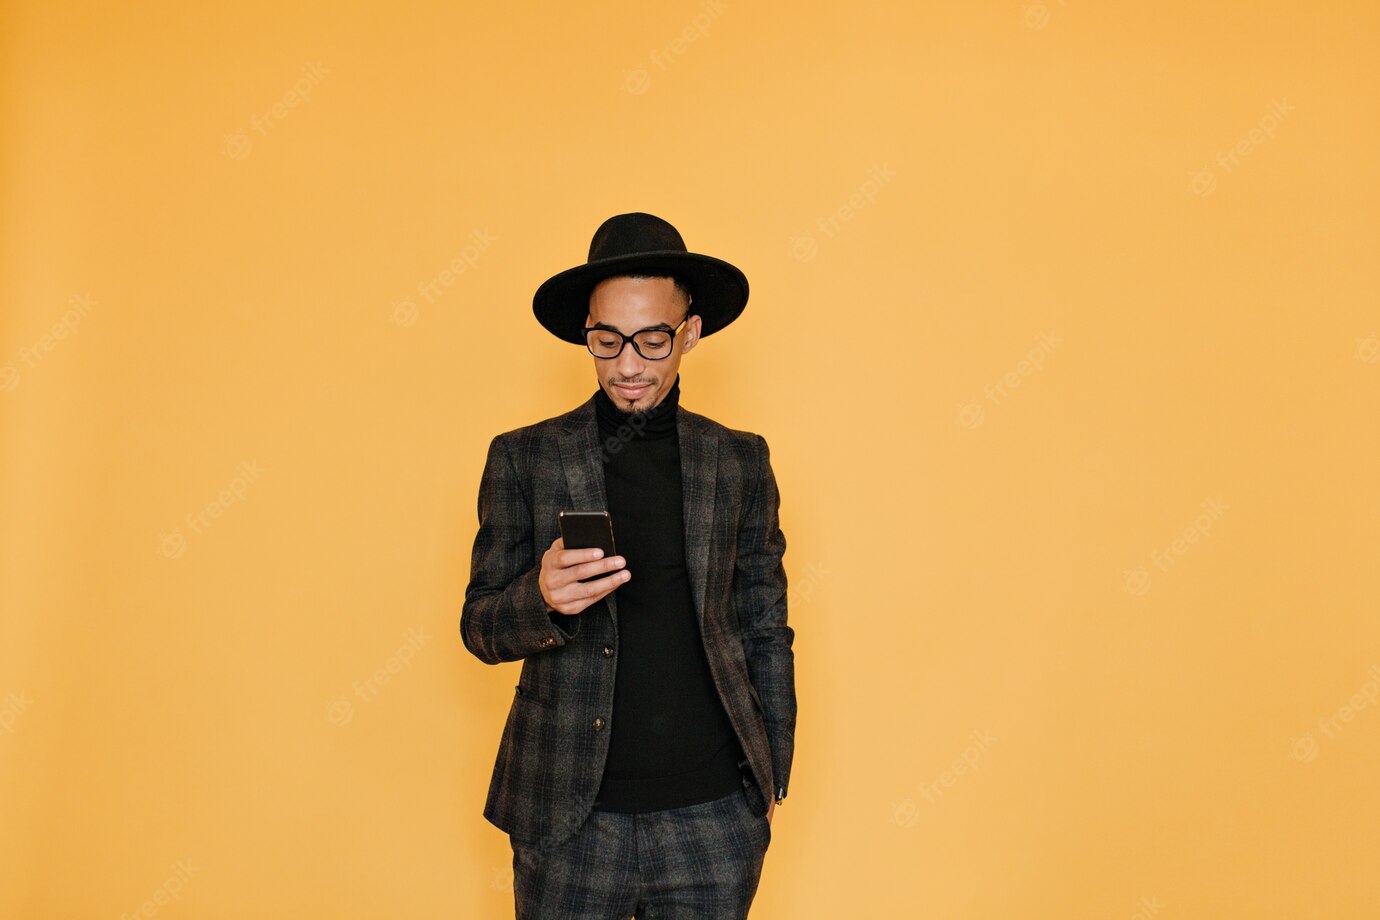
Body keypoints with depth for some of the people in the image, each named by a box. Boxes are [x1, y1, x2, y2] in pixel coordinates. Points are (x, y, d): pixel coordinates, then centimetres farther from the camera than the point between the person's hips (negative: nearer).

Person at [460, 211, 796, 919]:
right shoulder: (523, 458, 1)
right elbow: (479, 628, 1)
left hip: (715, 814, 1)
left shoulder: (740, 461, 5)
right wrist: (542, 599, -20)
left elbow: (766, 629, 10)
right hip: (569, 817, -1)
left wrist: (772, 780, 8)